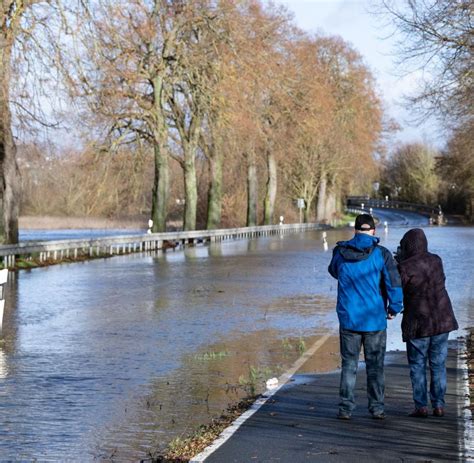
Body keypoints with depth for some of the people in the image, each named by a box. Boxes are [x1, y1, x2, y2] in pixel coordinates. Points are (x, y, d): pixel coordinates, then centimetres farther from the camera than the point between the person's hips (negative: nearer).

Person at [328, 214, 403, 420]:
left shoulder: (340, 252, -1)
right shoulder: (381, 254, -9)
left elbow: (334, 271, 20)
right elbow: (394, 284, -12)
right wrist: (394, 308, 2)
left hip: (348, 319, 1)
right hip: (375, 320, -1)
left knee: (349, 364, 9)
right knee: (375, 366, 9)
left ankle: (345, 408, 6)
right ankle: (377, 408, 13)